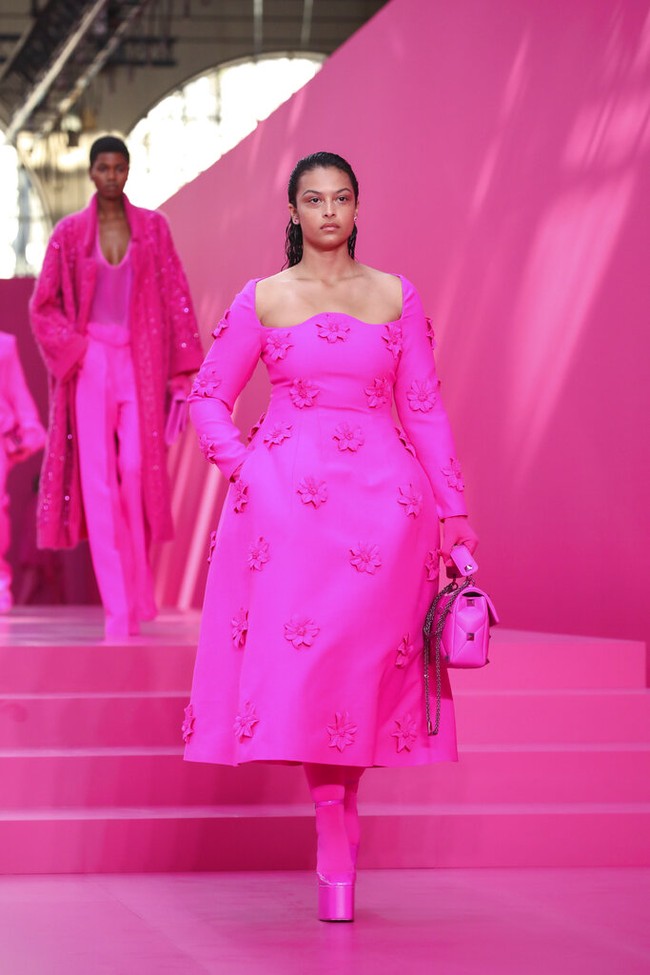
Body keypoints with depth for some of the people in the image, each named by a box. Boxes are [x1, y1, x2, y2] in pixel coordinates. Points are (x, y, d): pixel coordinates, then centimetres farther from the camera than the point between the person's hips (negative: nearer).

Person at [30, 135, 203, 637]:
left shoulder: (152, 227, 6)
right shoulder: (70, 232, 4)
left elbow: (175, 299, 4)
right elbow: (44, 305, 7)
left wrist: (181, 369, -1)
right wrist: (75, 352, -6)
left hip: (141, 363, 0)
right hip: (91, 364, 0)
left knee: (138, 470, -10)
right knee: (98, 479, -6)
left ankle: (139, 587, 11)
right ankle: (119, 608, -6)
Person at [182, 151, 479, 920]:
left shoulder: (395, 296, 10)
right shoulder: (262, 300, 7)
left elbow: (424, 408, 10)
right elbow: (206, 397, 11)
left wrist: (453, 509, 7)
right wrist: (242, 466, -4)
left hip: (384, 498, 1)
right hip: (288, 496, -1)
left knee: (367, 653, -3)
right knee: (300, 648, -9)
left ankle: (339, 830, 9)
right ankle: (335, 840, -3)